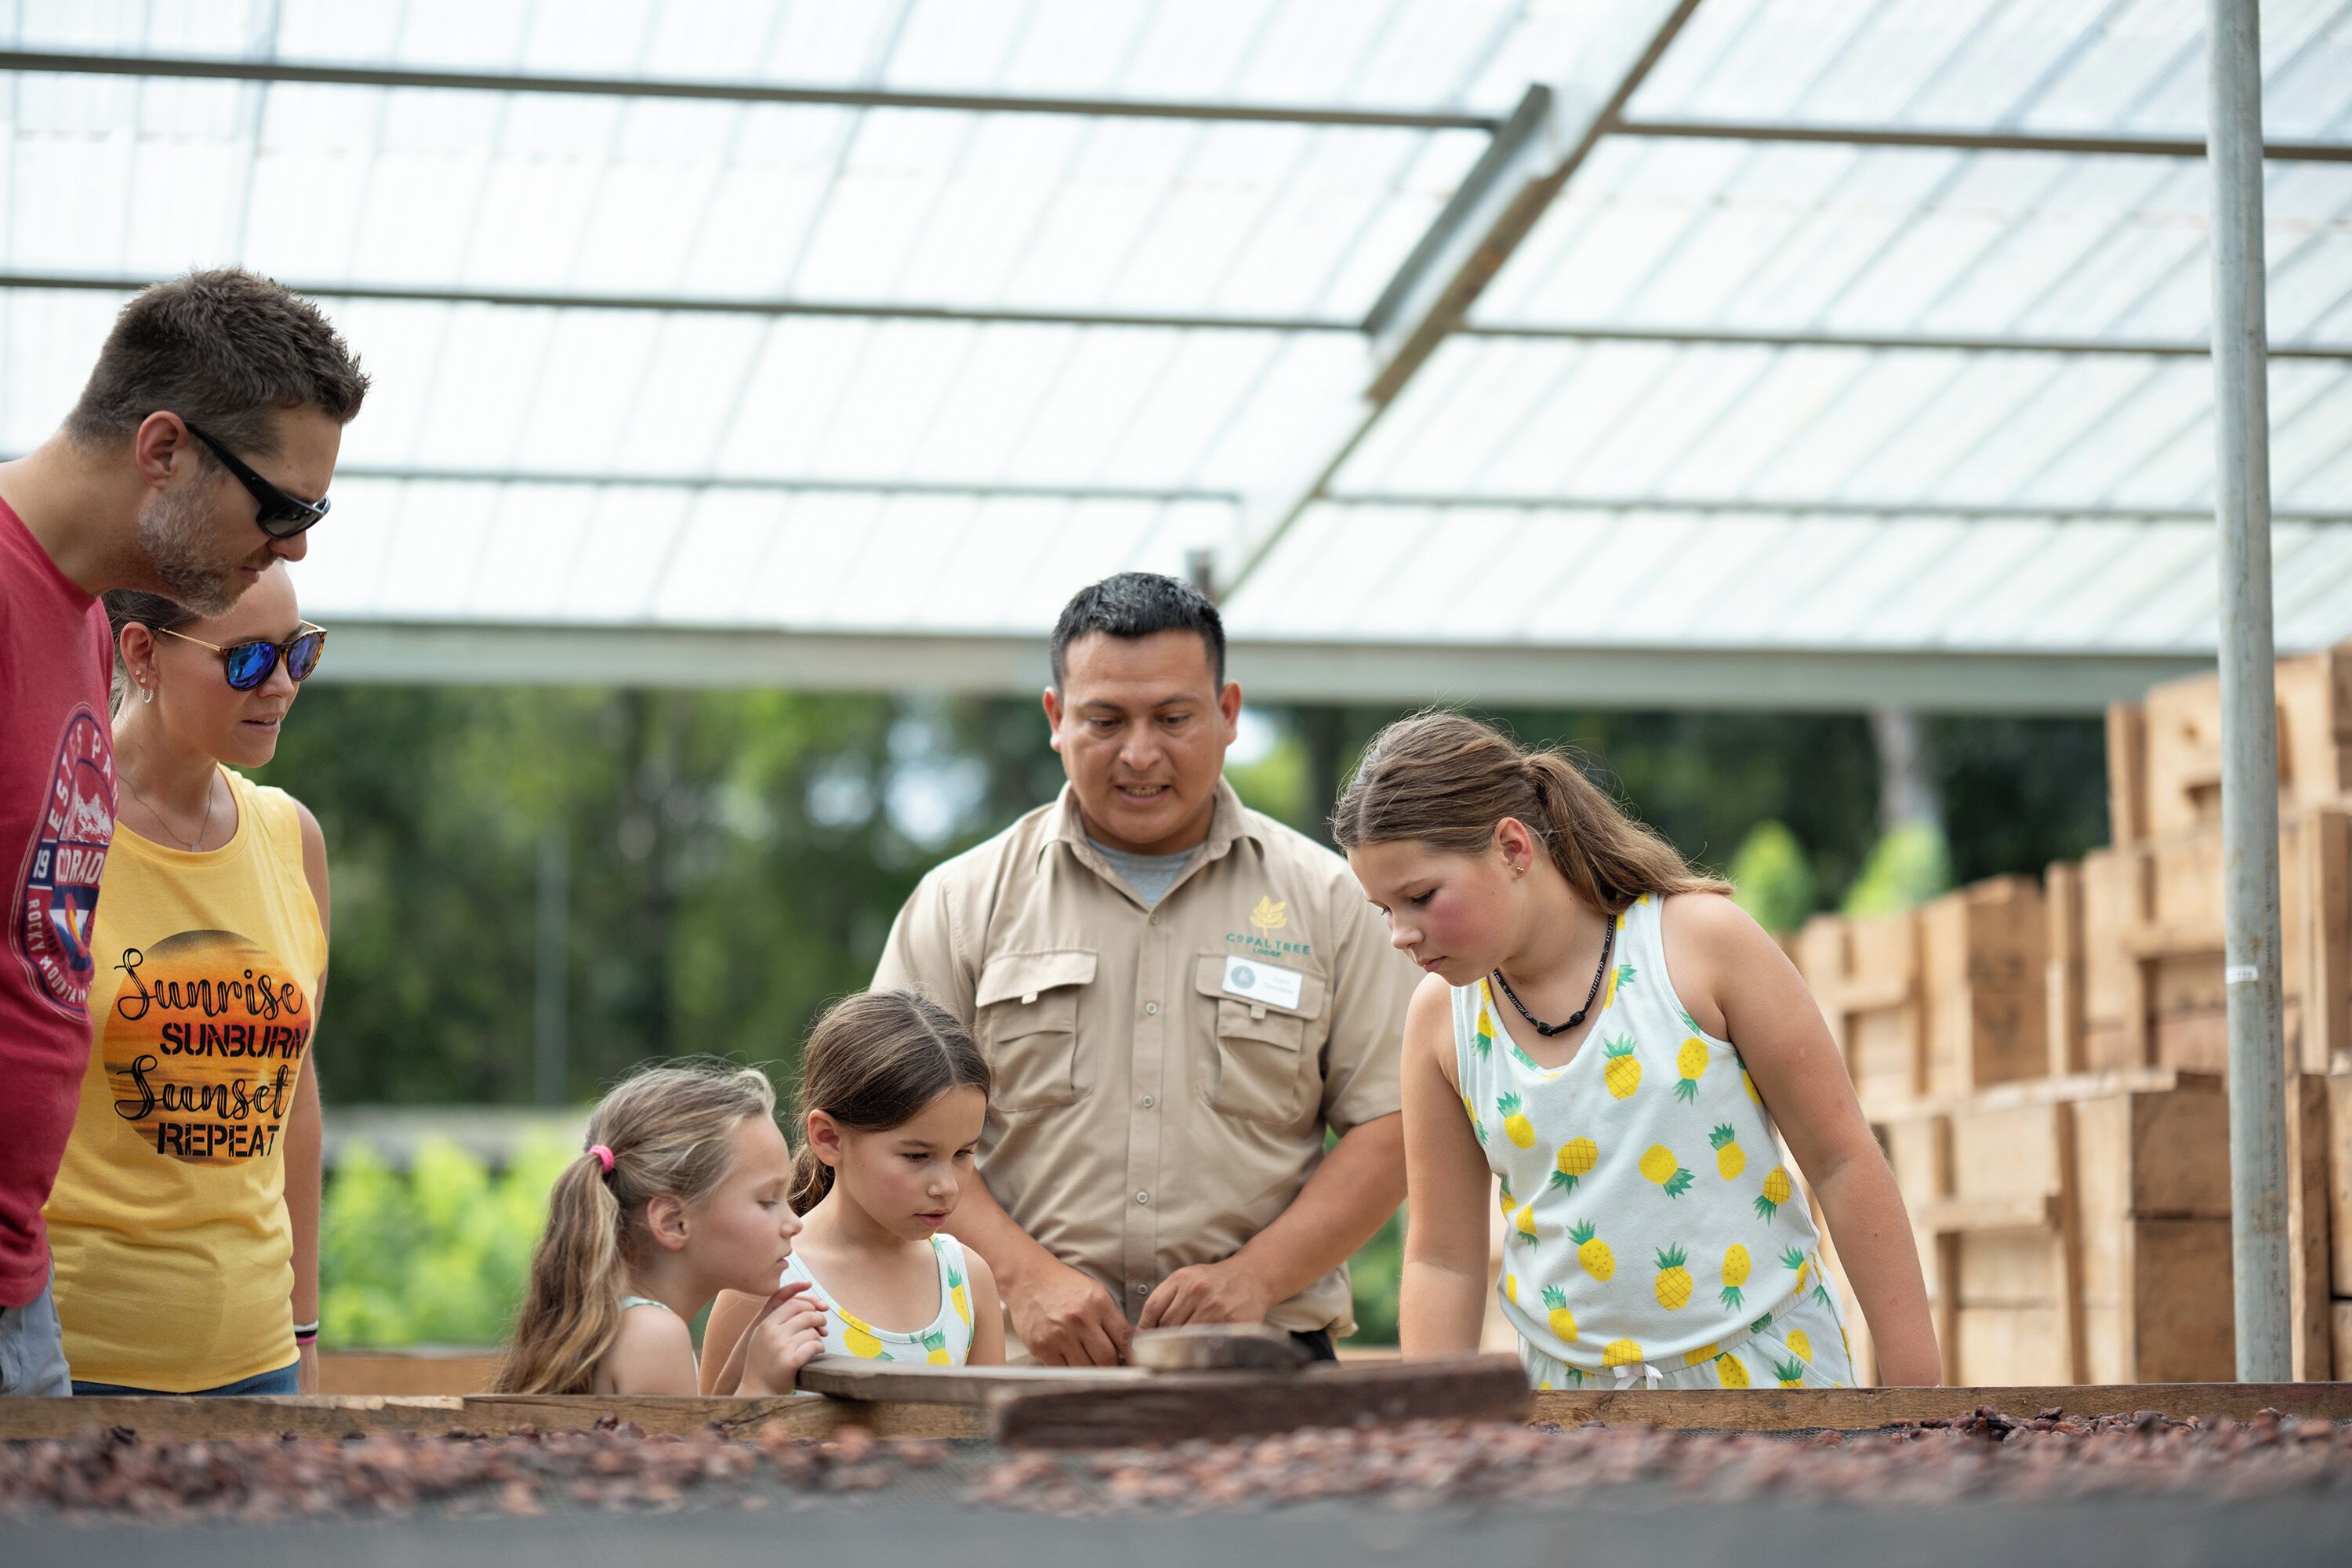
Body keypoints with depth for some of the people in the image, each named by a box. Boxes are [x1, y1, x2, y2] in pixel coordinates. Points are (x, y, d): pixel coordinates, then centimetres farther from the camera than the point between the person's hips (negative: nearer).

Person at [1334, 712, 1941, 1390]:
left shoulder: (1703, 942, -10)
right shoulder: (1442, 1016, -1)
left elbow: (1843, 1160, -5)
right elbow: (1442, 1258, 6)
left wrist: (1913, 1381, -4)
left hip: (1762, 1369, -3)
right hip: (1566, 1384, 4)